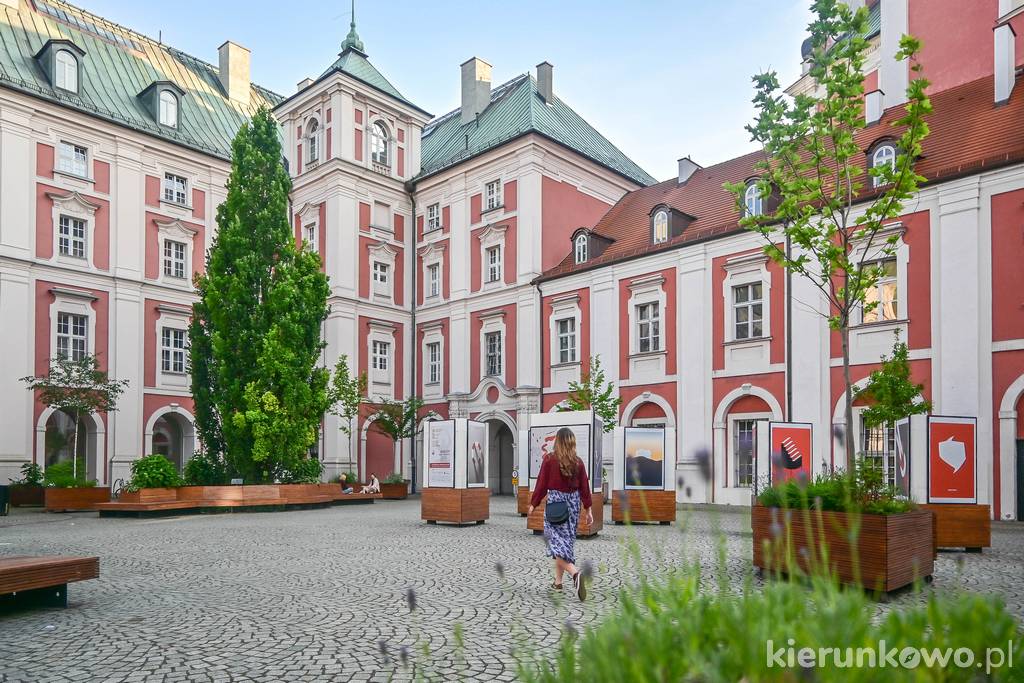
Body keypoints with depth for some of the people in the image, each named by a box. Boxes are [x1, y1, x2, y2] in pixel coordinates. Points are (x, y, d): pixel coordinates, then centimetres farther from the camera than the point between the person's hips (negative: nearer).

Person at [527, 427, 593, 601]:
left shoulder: (549, 460, -10)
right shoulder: (578, 462, 0)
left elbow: (542, 485, -7)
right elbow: (584, 487, 2)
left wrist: (533, 505, 5)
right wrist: (588, 510, 9)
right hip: (573, 503, 5)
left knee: (557, 542, -4)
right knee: (566, 540, 15)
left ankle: (575, 573, -28)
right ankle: (558, 582, 24)